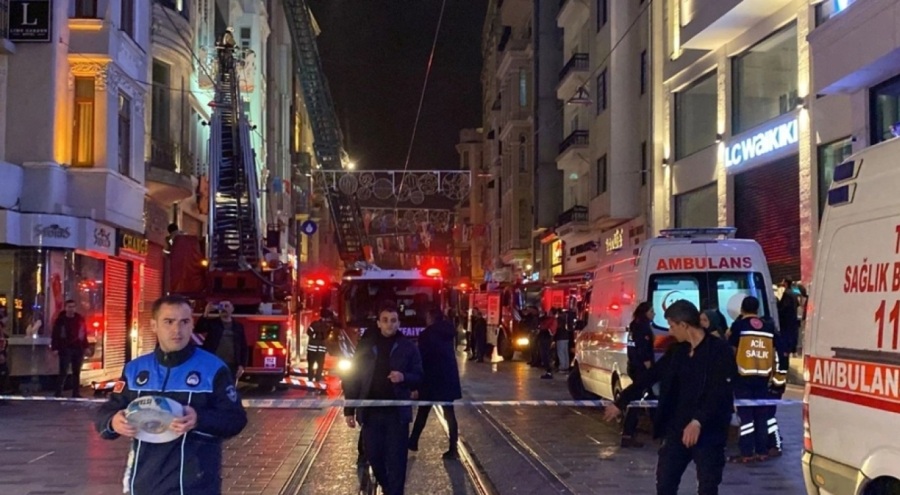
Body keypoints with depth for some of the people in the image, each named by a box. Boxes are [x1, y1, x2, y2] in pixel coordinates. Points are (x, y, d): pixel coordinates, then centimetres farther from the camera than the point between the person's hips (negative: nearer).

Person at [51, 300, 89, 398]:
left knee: (76, 372, 9)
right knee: (63, 372, -7)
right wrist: (55, 348, -13)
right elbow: (55, 335, -6)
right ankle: (58, 393, -3)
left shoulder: (80, 319, 9)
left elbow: (84, 333, 12)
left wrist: (85, 347, 9)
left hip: (78, 349, 4)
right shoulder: (60, 320, -3)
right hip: (65, 349, -4)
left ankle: (76, 393, 14)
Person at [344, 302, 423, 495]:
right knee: (373, 457, 11)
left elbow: (419, 378, 2)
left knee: (396, 461, 1)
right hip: (371, 412, 2)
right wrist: (349, 410, -1)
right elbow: (353, 379, 4)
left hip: (397, 413, -2)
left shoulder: (408, 347, 1)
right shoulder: (365, 346, 3)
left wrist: (404, 377, -20)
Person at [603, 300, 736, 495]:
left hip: (708, 431, -6)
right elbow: (650, 376, 16)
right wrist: (620, 402, 20)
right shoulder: (677, 351, 9)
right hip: (677, 429, 6)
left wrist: (699, 421, -32)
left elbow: (720, 393, -20)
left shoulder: (719, 350, -11)